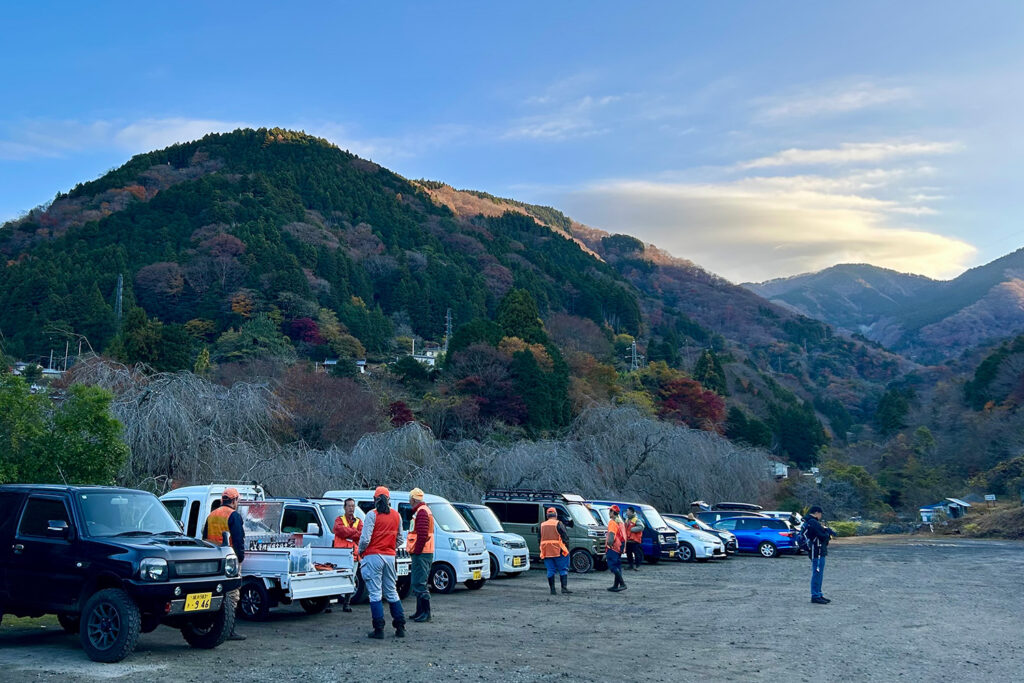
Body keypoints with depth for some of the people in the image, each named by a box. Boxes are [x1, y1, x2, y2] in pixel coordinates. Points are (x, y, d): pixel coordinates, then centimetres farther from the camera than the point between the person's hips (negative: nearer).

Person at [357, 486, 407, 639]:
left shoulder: (372, 515, -10)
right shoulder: (397, 516, 8)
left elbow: (365, 538, -15)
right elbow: (399, 538, 14)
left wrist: (360, 552, 2)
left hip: (373, 556, -5)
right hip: (390, 557, 5)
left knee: (375, 593, -2)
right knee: (391, 592, 14)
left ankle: (379, 630, -3)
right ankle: (400, 628, 14)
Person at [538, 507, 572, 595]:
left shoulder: (542, 525, 11)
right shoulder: (558, 524, -6)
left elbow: (540, 539, 15)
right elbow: (565, 536, -9)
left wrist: (542, 552, 20)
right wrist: (566, 549, -1)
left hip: (546, 552, 4)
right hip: (558, 551, -4)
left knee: (550, 571, 8)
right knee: (563, 570, 2)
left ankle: (552, 590, 7)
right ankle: (564, 588, -6)